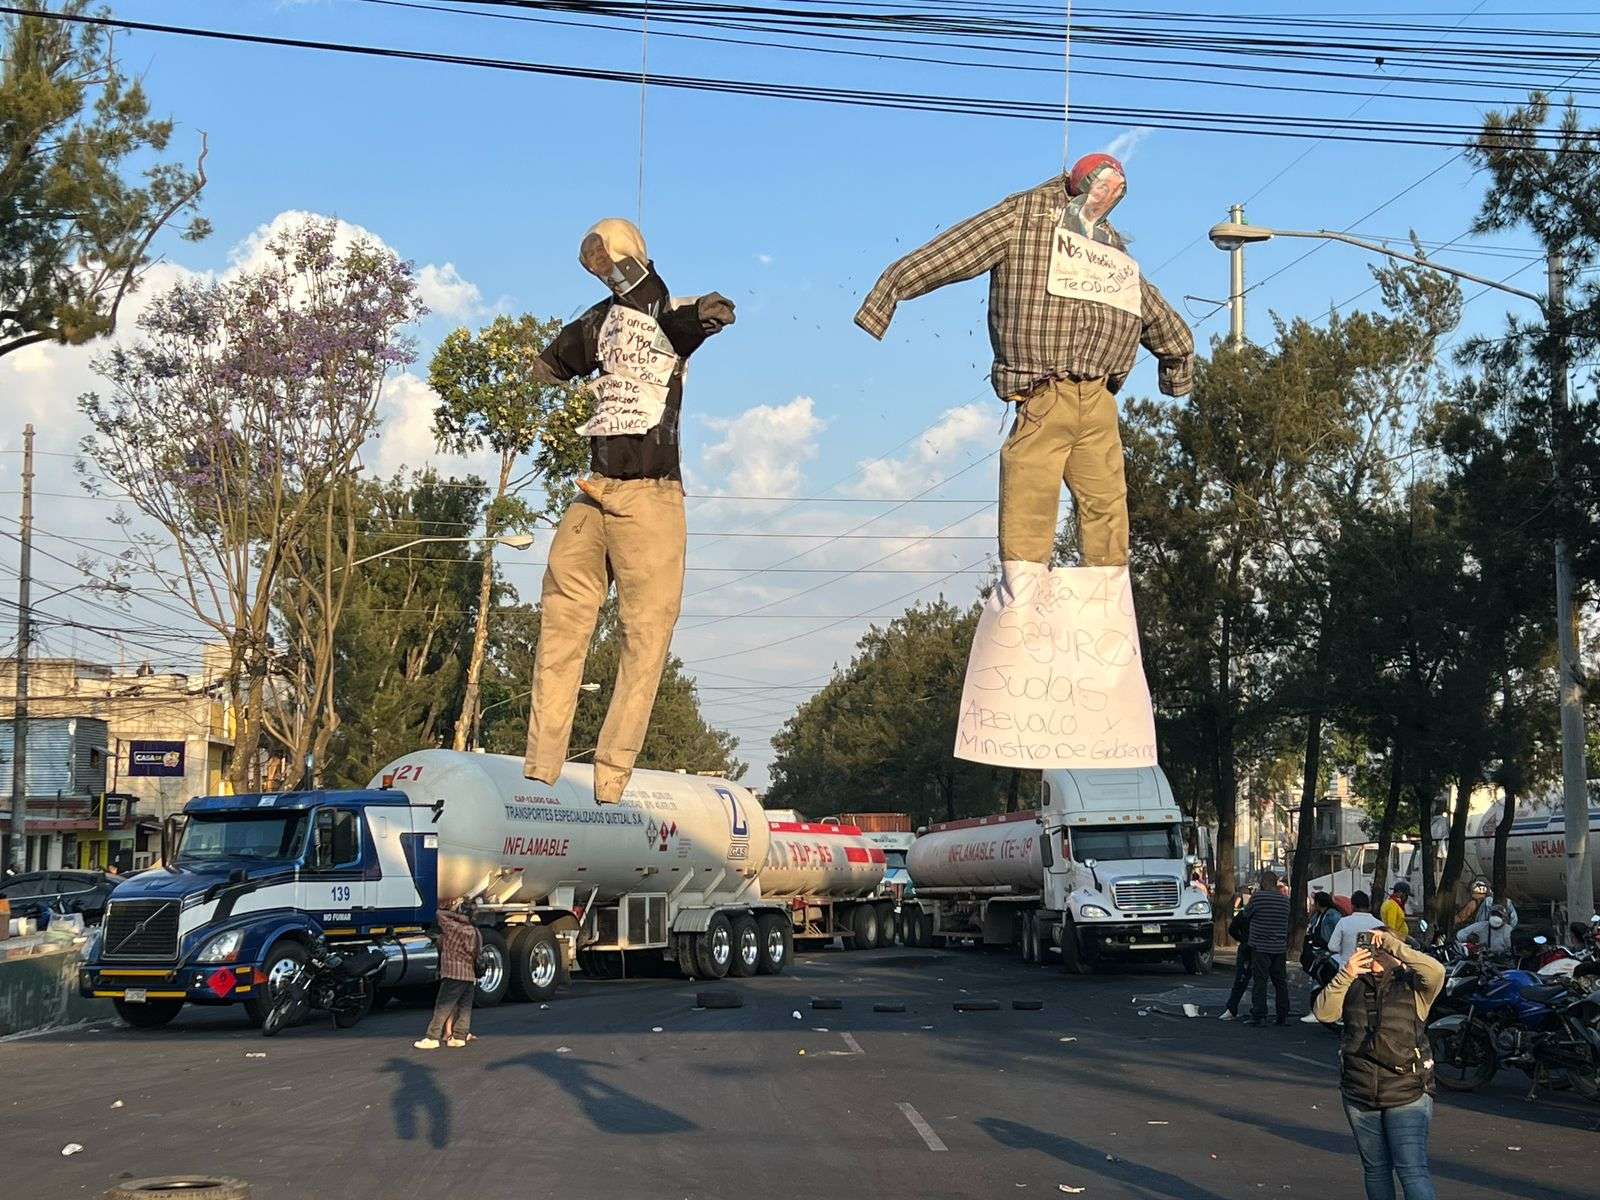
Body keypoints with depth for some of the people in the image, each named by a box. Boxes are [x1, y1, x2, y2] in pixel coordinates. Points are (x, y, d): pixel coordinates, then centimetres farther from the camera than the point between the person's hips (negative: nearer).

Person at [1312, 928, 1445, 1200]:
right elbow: (1324, 1012, -6)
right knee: (1375, 1170, 16)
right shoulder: (1353, 986, 8)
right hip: (1360, 1094, 4)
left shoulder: (1412, 985, -2)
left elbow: (1436, 971, -24)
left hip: (1408, 1096, -4)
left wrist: (1391, 944, -21)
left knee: (1413, 1171, -12)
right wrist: (1346, 974, -19)